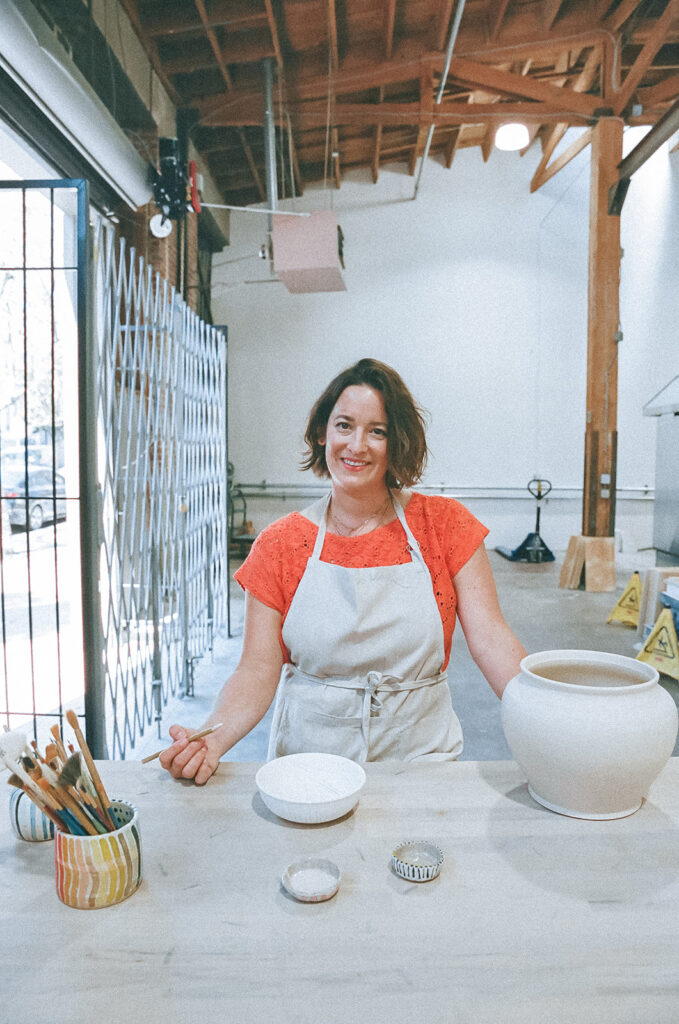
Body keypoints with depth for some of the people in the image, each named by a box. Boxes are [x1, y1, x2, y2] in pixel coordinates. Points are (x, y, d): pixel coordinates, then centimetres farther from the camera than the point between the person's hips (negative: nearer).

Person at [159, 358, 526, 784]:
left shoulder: (443, 524, -1)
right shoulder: (280, 544, -1)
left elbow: (491, 639, -5)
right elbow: (258, 672, -3)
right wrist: (211, 741, -20)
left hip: (420, 754, 0)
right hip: (307, 761, 1)